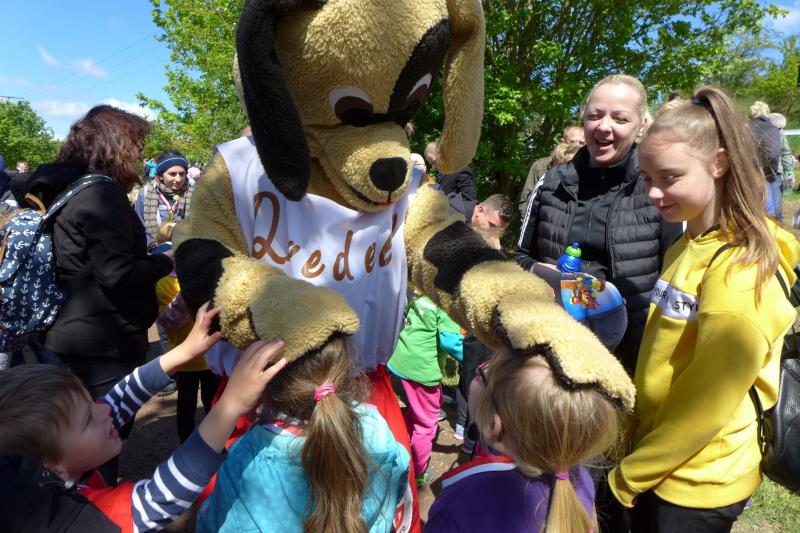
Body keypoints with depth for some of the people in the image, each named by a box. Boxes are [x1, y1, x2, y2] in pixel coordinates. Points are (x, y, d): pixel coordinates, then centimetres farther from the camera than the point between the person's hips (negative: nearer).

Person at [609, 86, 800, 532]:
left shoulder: (741, 270, -22)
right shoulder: (688, 250, 3)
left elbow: (707, 402, -23)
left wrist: (629, 475, -13)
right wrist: (635, 447, 9)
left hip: (698, 486, -7)